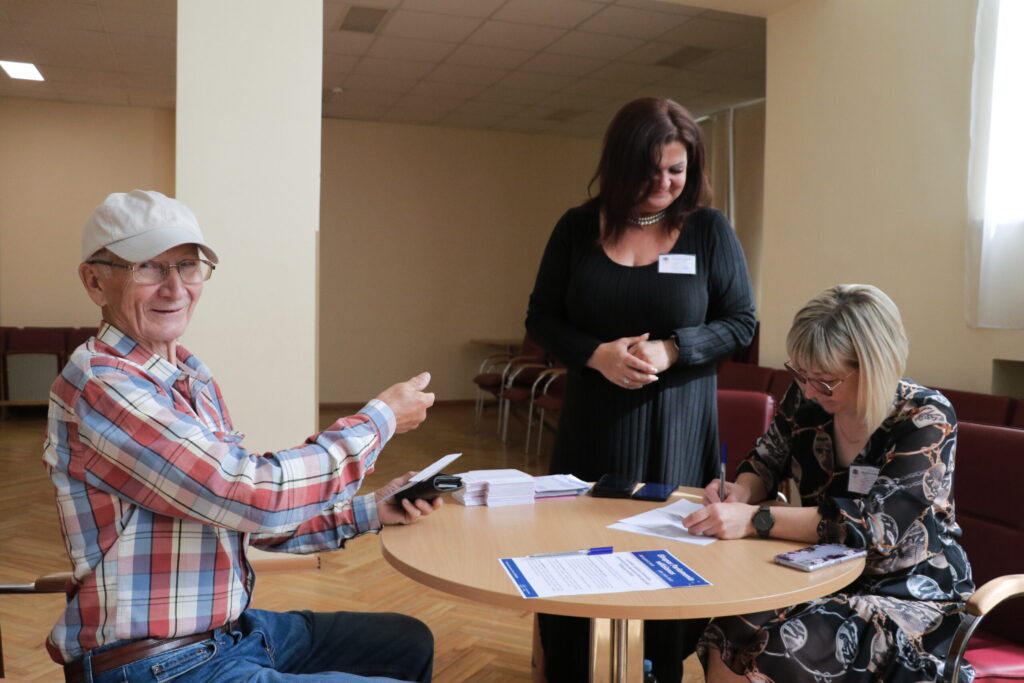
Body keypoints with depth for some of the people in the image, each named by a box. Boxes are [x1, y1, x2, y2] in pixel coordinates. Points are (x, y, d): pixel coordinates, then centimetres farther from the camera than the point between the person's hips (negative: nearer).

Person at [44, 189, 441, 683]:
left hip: (231, 626, 9)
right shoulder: (98, 385, -21)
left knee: (410, 642, 21)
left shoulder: (192, 377, 7)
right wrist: (381, 418, -15)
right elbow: (256, 495, -28)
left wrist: (370, 512, -3)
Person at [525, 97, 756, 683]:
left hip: (678, 426, -1)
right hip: (594, 420, 2)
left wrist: (671, 351, -16)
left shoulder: (710, 231, -1)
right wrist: (595, 354, -14)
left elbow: (740, 322, 1)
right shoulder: (577, 228, 2)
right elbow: (542, 318, 4)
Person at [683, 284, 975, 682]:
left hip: (910, 594, -4)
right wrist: (741, 492, -14)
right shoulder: (807, 398, -6)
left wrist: (754, 519, -34)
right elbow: (765, 463, 10)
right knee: (729, 638, -25)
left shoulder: (927, 421, -18)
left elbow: (874, 526, -28)